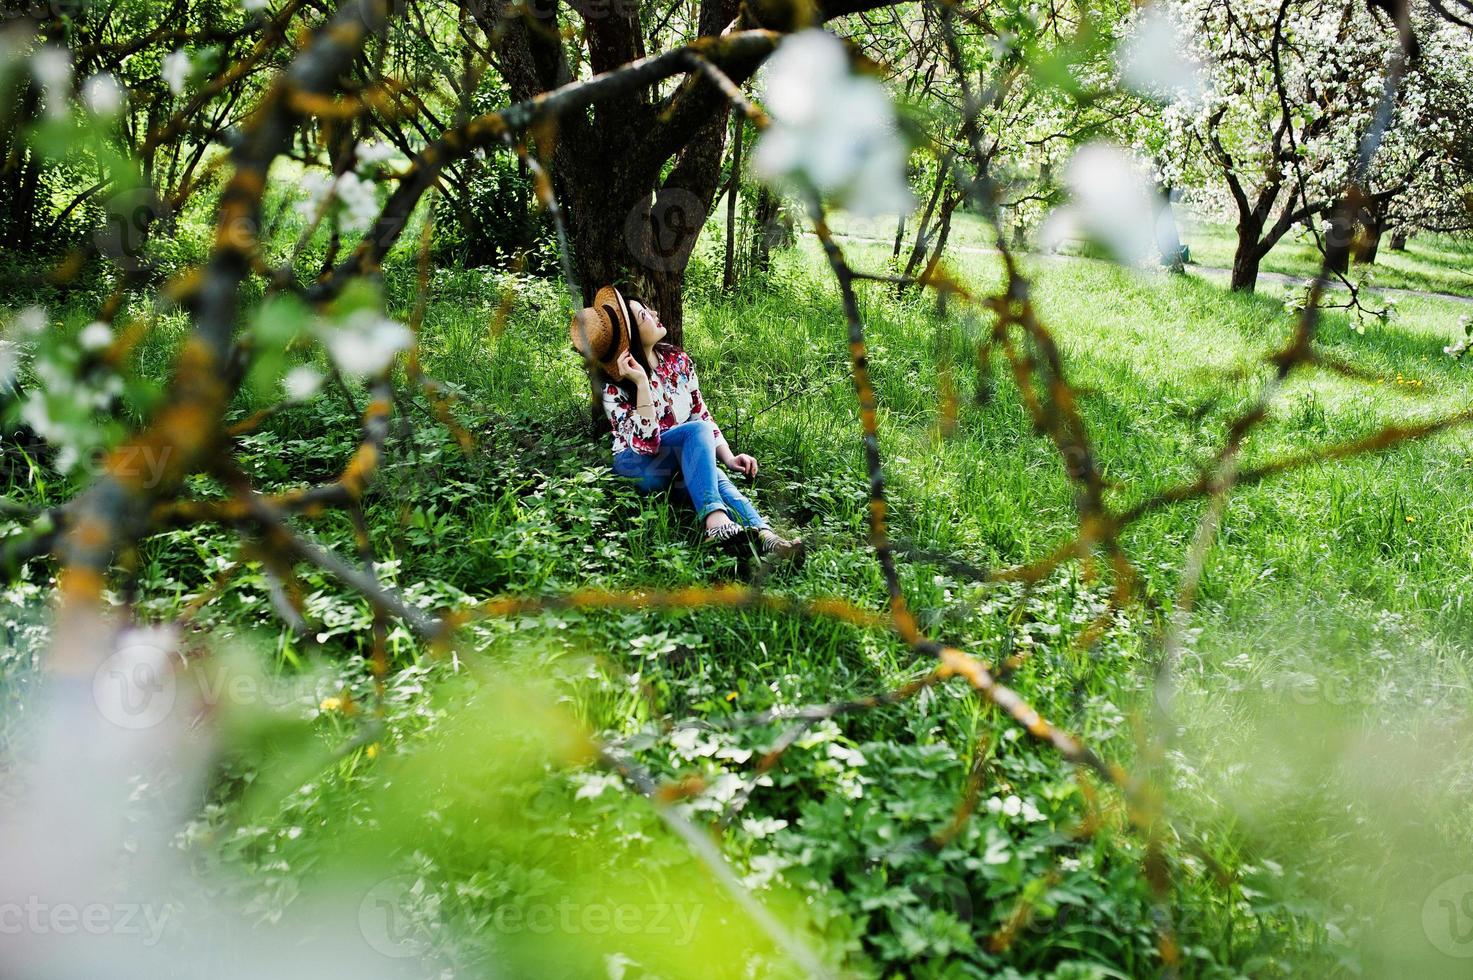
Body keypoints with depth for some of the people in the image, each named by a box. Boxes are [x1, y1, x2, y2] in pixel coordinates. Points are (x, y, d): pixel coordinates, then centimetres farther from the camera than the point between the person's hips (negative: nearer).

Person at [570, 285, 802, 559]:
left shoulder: (676, 359, 1)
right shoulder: (615, 388, -15)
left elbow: (701, 413, 8)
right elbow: (646, 442, -25)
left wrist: (728, 457, -6)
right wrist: (641, 383, -31)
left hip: (684, 460, 4)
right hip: (636, 466, -4)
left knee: (713, 476, -33)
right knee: (698, 431, -32)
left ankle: (764, 535, -58)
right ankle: (715, 519, -55)